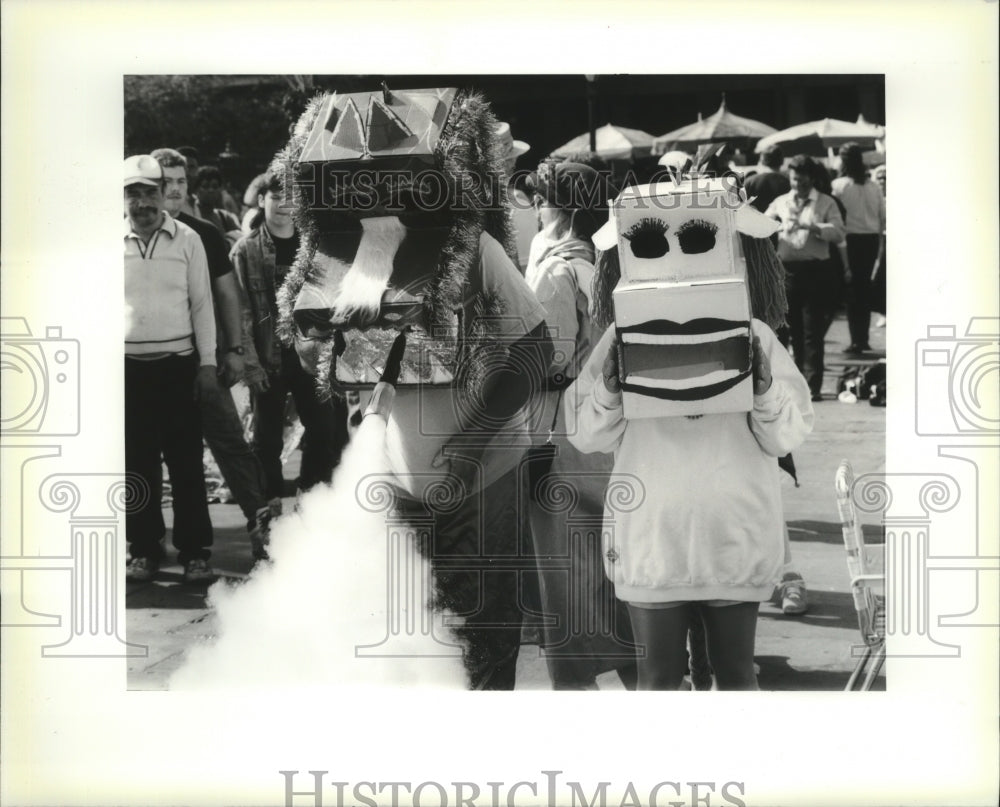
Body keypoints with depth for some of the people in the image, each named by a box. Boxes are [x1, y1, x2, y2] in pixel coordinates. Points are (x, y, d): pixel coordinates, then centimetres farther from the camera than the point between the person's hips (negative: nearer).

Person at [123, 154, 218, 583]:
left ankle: (194, 551, 9)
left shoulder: (187, 239, 2)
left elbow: (202, 304, 4)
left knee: (186, 461, 1)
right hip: (128, 366, 1)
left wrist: (208, 364, 0)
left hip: (178, 363, -1)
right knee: (138, 463, 6)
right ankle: (144, 548, 15)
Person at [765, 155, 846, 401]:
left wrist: (810, 226, -18)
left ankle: (813, 385, -6)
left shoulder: (825, 203, 4)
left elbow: (838, 233, -7)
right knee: (795, 329, 9)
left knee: (813, 330, -5)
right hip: (788, 269, 3)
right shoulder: (780, 203, 13)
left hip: (816, 270, -3)